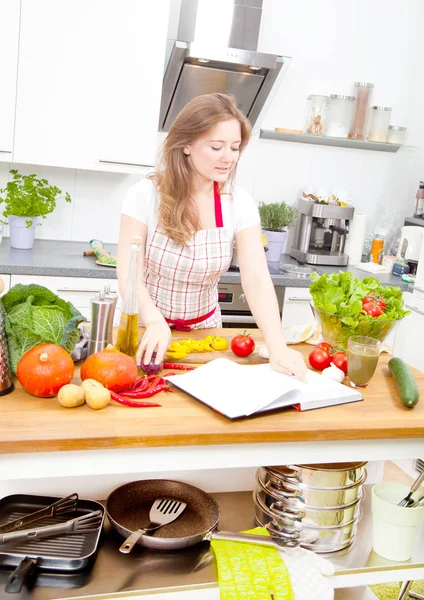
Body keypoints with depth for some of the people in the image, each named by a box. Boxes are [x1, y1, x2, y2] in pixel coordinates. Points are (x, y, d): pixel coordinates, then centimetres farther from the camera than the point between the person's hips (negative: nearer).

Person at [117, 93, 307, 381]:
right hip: (146, 325, -1)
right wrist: (155, 322, -36)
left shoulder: (240, 204, -10)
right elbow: (128, 272, -17)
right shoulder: (146, 194, -14)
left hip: (202, 330, 1)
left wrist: (277, 347, -33)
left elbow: (257, 279, -18)